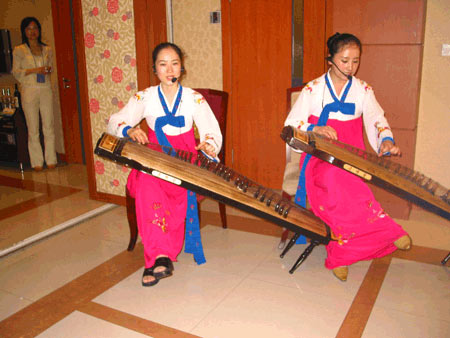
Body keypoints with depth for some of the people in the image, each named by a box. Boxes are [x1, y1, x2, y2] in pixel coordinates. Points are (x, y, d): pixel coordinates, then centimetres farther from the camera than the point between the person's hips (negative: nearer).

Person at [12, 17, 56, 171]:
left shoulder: (47, 50, 12)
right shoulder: (19, 50, 3)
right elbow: (16, 72, 0)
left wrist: (48, 70, -3)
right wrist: (35, 70, -12)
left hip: (46, 90, 2)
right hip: (29, 91, -2)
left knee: (49, 126, 2)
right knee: (33, 129, 1)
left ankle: (51, 159, 12)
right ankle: (37, 161, 9)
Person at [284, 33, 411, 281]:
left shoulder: (363, 90, 12)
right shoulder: (313, 89, 6)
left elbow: (376, 120, 4)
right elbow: (291, 124, 1)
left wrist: (386, 140, -19)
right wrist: (315, 129, -19)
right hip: (319, 157, -2)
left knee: (341, 183, -34)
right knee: (336, 180, -37)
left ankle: (340, 255, -26)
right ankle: (390, 233, -31)